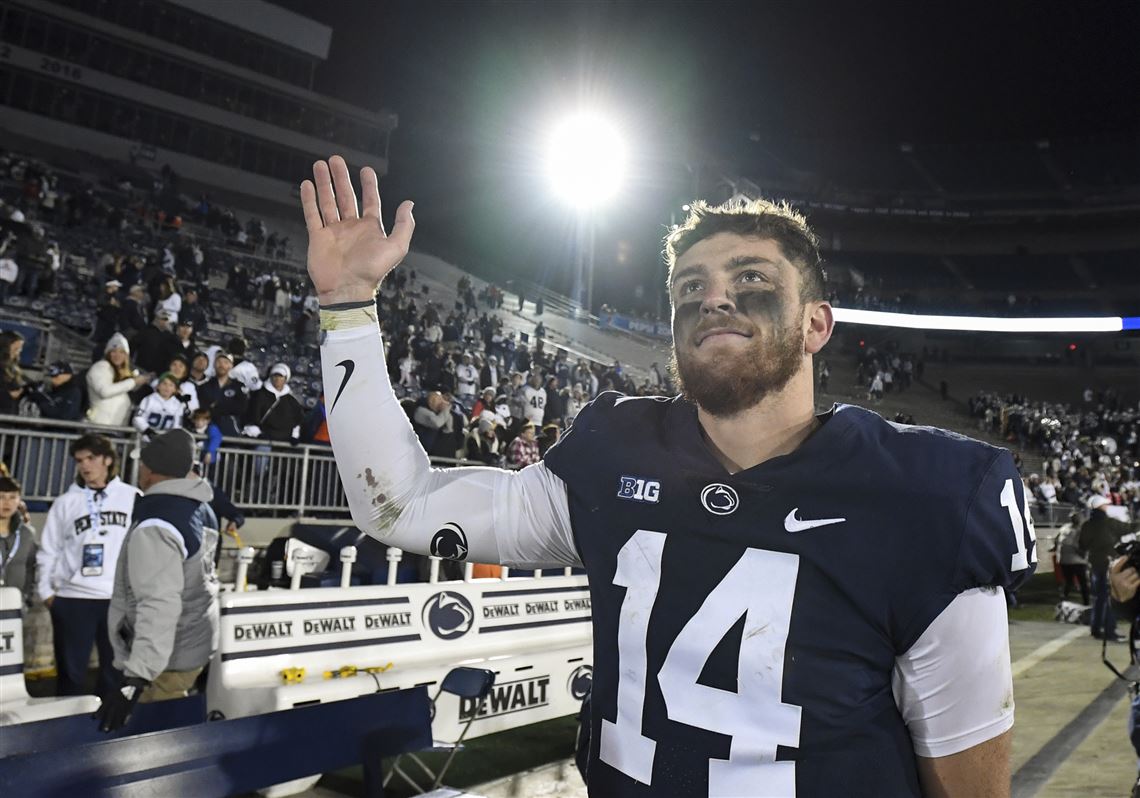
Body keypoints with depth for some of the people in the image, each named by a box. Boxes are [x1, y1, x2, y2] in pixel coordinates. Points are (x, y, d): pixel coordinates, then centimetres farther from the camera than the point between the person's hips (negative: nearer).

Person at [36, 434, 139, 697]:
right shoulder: (66, 502, 5)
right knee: (70, 672, 8)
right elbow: (48, 550, 8)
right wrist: (46, 590, 2)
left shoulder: (133, 497, 2)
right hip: (72, 598, 1)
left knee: (117, 671, 9)